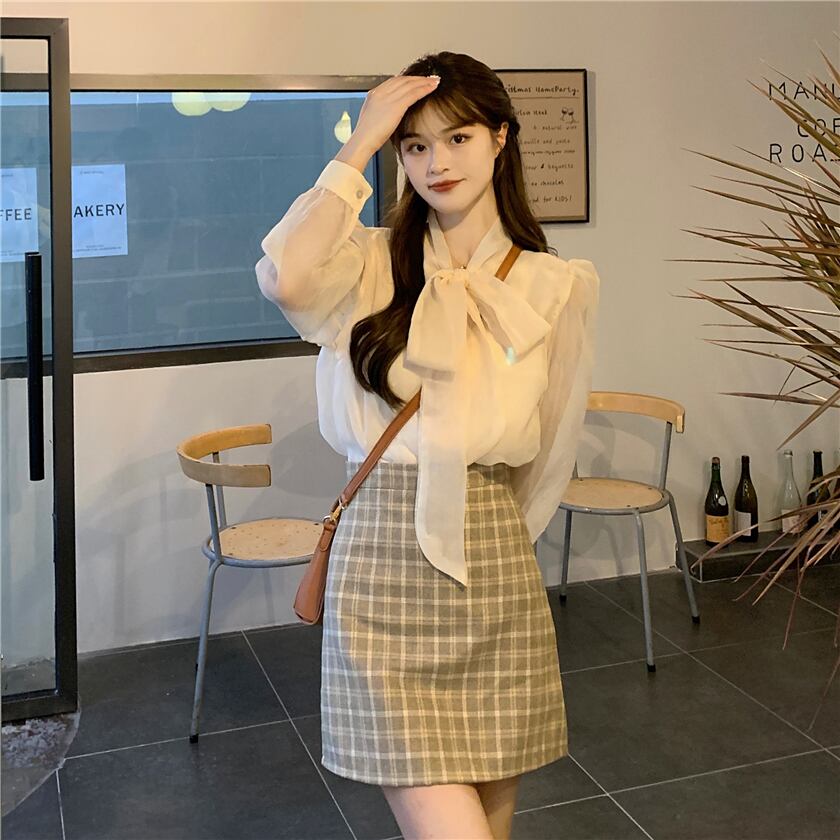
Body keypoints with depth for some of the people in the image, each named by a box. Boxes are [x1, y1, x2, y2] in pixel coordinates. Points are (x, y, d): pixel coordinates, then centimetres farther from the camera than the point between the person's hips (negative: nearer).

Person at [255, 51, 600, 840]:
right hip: (381, 568, -2)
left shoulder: (554, 286, 6)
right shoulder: (371, 264, 1)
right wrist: (358, 147, -11)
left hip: (496, 573, 2)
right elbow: (284, 277, -22)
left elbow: (545, 448, 14)